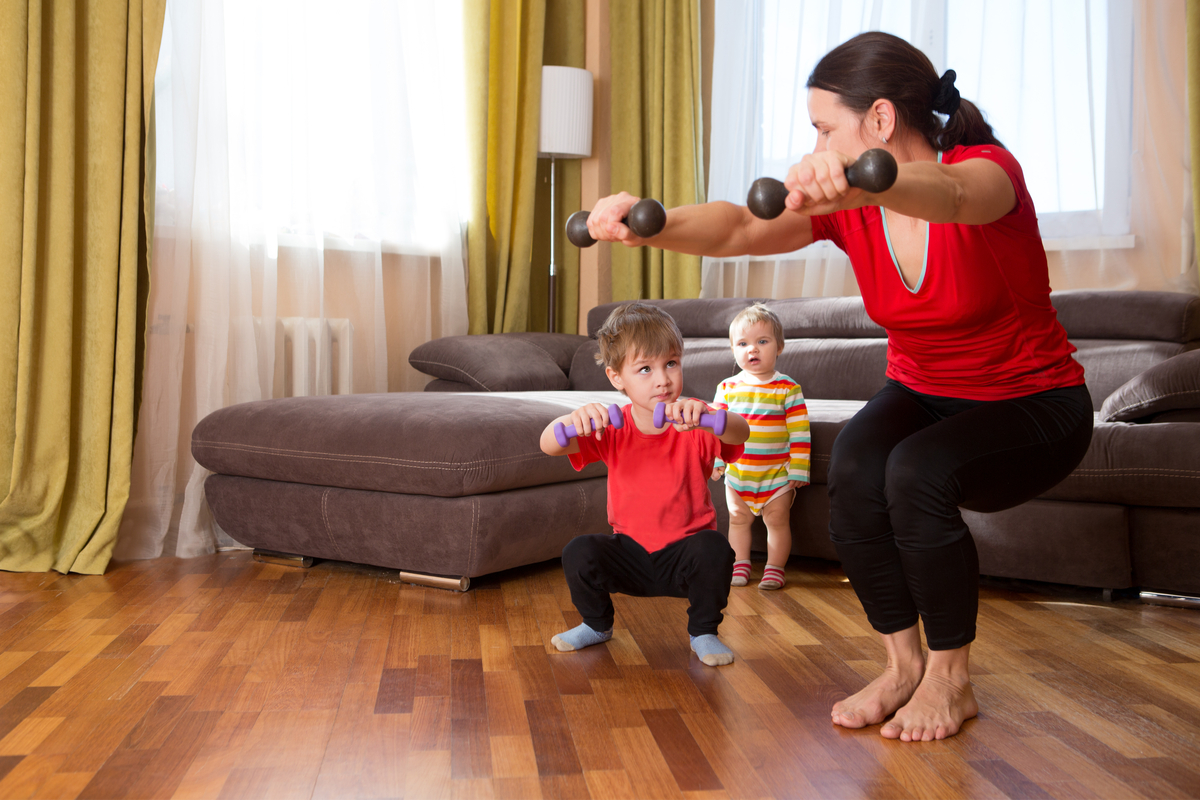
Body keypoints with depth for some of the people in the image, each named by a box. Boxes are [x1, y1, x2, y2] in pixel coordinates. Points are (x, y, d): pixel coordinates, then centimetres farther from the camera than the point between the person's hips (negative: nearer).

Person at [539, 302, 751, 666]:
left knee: (714, 547, -32)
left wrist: (704, 414, -57)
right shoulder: (612, 429, -7)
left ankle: (703, 633, -3)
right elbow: (548, 445, -19)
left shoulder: (692, 423, -13)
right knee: (578, 552, -22)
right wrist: (571, 419, -43)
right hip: (630, 552, 2)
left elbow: (740, 433, -34)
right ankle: (597, 625, 10)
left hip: (685, 554, -2)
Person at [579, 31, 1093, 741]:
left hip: (1035, 406, -4)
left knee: (917, 471, -33)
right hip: (922, 395, 5)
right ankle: (904, 663, -8)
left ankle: (950, 679, -11)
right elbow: (740, 228, -26)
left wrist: (863, 181, -71)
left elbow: (951, 196, -48)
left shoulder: (988, 169, -21)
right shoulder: (845, 205, -8)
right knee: (853, 466, -28)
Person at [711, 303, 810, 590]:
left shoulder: (788, 388, -9)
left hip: (777, 473, -3)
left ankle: (774, 569, 19)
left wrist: (798, 470, -11)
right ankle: (740, 566, 27)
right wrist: (716, 460, 4)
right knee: (738, 520, 13)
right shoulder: (727, 388, -1)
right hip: (737, 472, 3)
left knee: (777, 520, 5)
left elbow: (800, 434, -9)